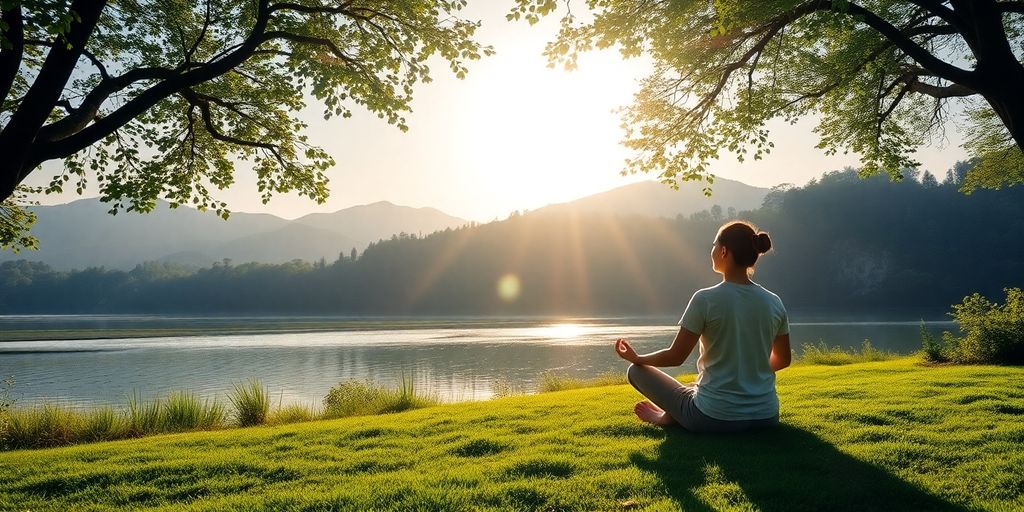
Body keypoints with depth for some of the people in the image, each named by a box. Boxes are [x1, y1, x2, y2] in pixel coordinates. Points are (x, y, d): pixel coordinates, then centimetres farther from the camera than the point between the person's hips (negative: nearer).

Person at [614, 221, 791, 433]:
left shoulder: (706, 299, -15)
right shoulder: (774, 303, 0)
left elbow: (675, 356, -8)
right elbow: (782, 360, 12)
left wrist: (636, 358, 9)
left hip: (715, 420, -5)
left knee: (636, 370, 10)